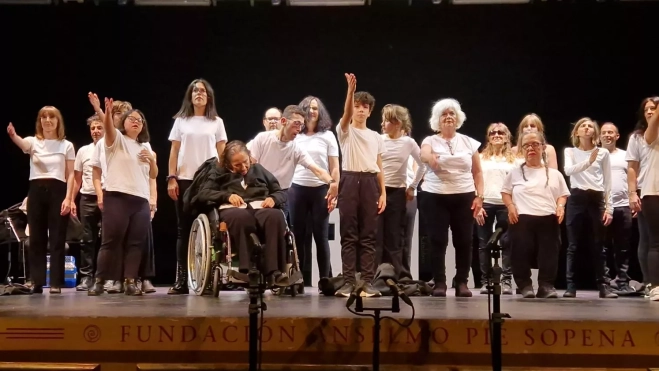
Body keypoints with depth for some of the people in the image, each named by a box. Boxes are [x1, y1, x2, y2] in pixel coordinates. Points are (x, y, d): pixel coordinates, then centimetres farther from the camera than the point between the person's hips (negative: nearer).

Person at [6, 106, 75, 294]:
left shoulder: (66, 145, 6)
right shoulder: (33, 141, 6)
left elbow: (70, 175, 2)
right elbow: (21, 143, -19)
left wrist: (68, 198, -10)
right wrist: (13, 135, -44)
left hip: (57, 191, -1)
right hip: (36, 191, 2)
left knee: (57, 239, -1)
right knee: (36, 239, 4)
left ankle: (56, 283, 3)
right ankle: (37, 282, 10)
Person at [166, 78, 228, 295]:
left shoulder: (216, 122, 8)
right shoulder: (181, 121, 10)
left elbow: (222, 153, 7)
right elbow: (174, 151, 8)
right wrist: (171, 178, -2)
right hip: (185, 180, 1)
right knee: (184, 229, 2)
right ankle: (181, 280, 4)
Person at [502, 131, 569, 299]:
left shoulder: (554, 174, 13)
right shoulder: (515, 172, 11)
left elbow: (562, 194, 16)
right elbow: (505, 192, 14)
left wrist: (560, 206, -4)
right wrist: (510, 206, -4)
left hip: (548, 219, 1)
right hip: (522, 219, -1)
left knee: (549, 253, -3)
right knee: (522, 253, -5)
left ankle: (546, 286, 4)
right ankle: (525, 286, 5)